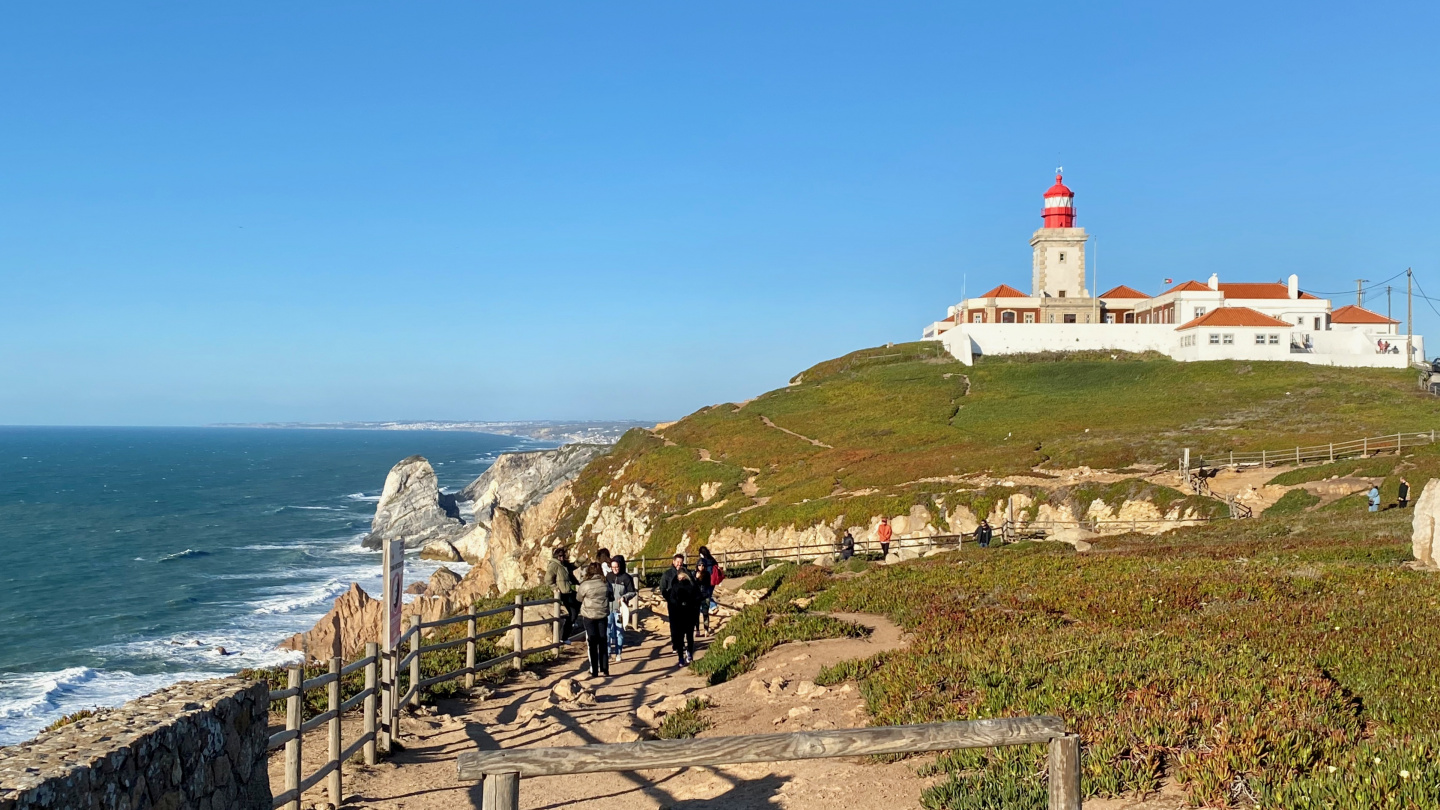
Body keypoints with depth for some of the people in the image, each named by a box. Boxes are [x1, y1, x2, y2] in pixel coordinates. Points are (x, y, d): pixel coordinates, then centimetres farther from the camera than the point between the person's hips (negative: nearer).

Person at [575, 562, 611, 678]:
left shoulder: (585, 585, -14)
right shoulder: (605, 584, -5)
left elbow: (579, 598, 0)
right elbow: (609, 596, 6)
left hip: (589, 616, -3)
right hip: (603, 616, 3)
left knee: (592, 643, 4)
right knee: (603, 642, 13)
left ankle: (594, 671, 4)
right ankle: (604, 669, 15)